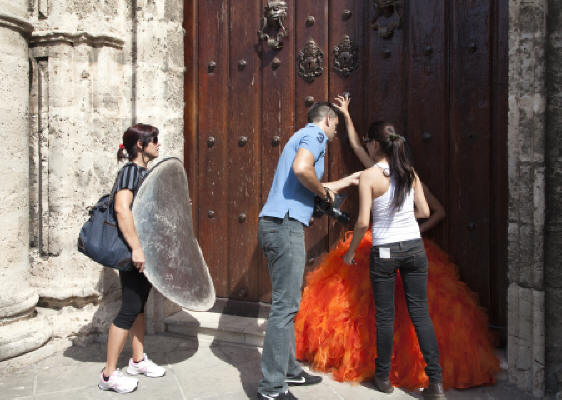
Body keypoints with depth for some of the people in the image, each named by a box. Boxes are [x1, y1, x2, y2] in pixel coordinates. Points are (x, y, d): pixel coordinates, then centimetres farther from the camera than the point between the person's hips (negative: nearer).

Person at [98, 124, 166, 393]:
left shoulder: (145, 172, 13)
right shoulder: (130, 171, -15)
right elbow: (122, 208, -29)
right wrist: (136, 248, -32)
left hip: (145, 249, 9)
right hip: (132, 250, -9)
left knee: (140, 304, 16)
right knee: (130, 308, -5)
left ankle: (138, 360, 29)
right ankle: (109, 374, 5)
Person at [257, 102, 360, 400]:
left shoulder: (303, 136, 28)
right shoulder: (315, 134, -2)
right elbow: (301, 169, -24)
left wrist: (344, 182, 44)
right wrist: (324, 192, -6)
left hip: (275, 225, 11)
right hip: (285, 224, -10)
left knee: (286, 302, 16)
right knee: (285, 305, -8)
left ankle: (289, 370, 26)